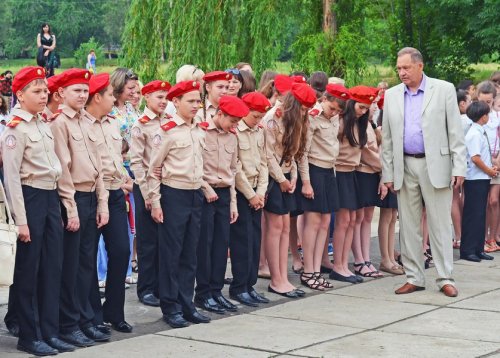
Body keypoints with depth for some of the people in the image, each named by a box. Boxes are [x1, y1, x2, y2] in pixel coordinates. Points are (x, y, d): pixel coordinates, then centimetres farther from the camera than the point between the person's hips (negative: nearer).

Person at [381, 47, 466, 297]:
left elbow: (455, 133, -2)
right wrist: (388, 173, 5)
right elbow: (387, 138, 9)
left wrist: (459, 168, -8)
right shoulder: (392, 95, 8)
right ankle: (414, 278, 15)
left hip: (436, 166, -3)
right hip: (405, 168, 3)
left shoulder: (444, 90, -1)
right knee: (408, 225, 7)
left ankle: (445, 279, 7)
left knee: (440, 224, 0)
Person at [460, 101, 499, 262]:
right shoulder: (475, 134, -15)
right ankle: (467, 250, -1)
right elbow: (475, 158, -22)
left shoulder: (480, 133, 13)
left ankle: (478, 249, 17)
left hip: (482, 179, 9)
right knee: (473, 215, -5)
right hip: (475, 180, -9)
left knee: (480, 215, 12)